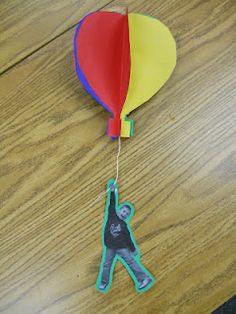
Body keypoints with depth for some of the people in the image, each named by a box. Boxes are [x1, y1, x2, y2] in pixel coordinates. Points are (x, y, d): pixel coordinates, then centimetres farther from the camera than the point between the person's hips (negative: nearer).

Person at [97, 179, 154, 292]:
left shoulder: (124, 226, 2)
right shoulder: (112, 215, -1)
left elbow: (128, 239, 8)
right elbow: (111, 204, -7)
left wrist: (133, 249, 9)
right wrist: (112, 192, -13)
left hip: (122, 247, -1)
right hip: (110, 247, 1)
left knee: (131, 262, -7)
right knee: (106, 265, 7)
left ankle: (145, 279, -6)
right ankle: (104, 282, 26)